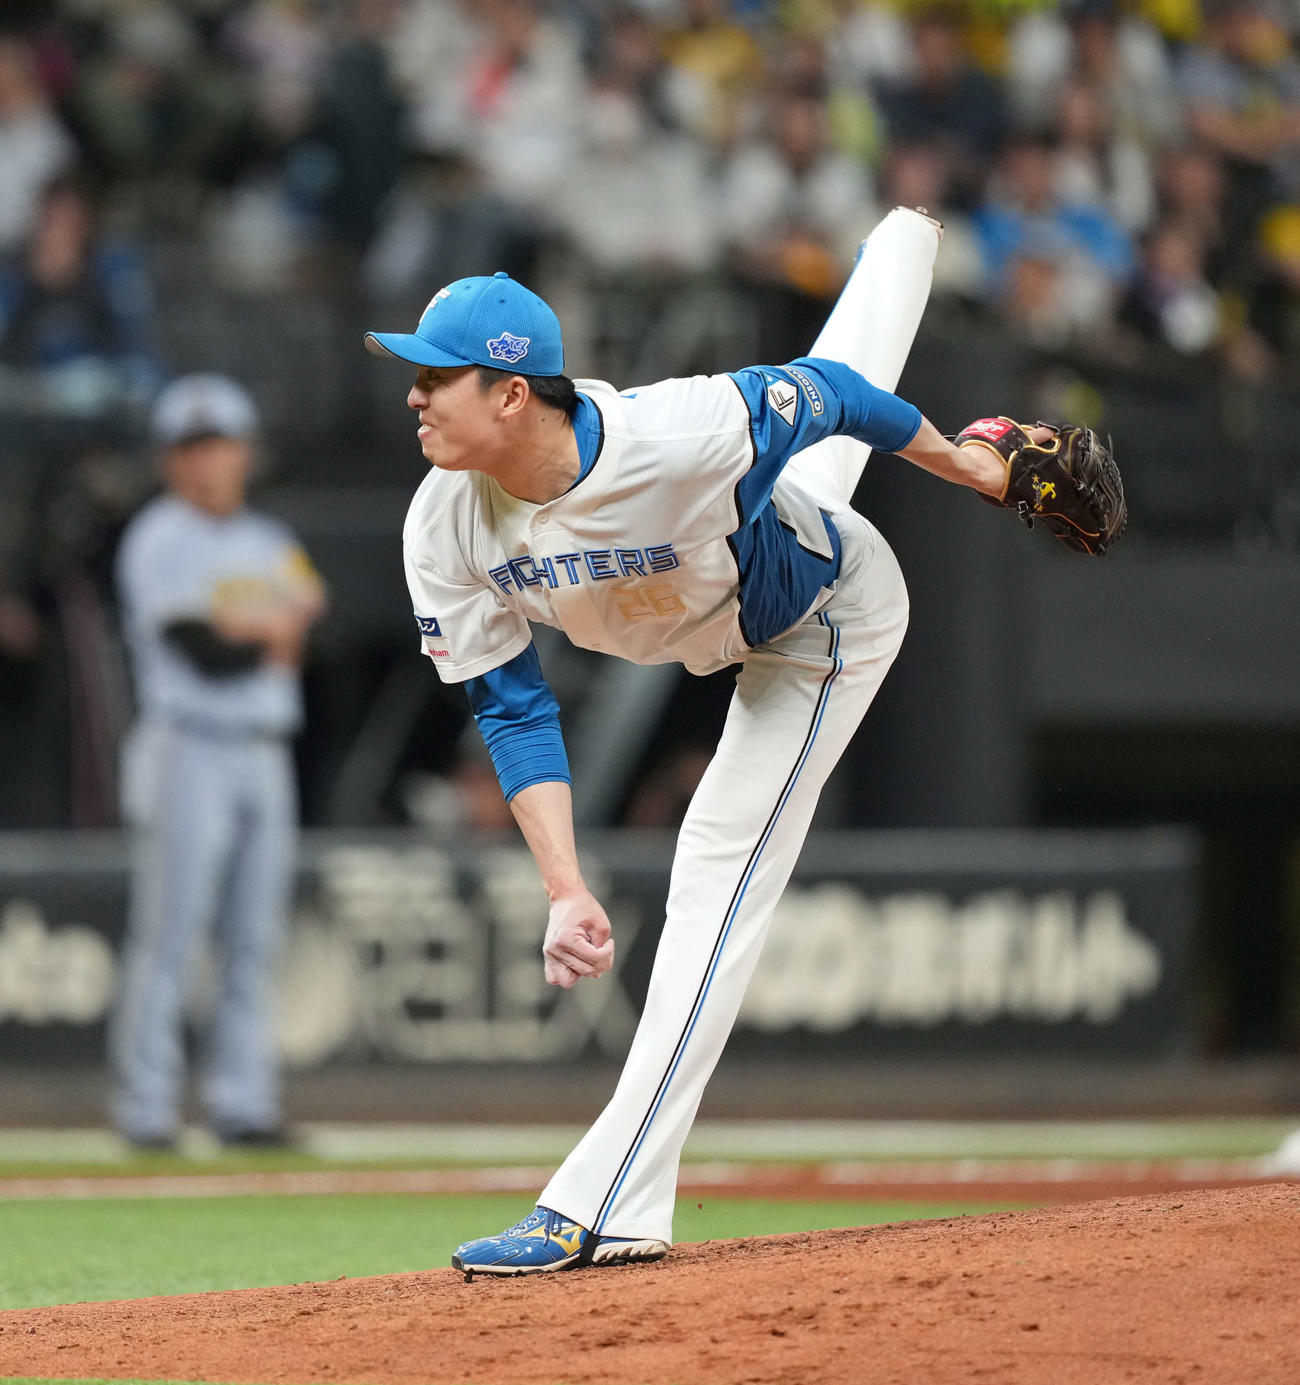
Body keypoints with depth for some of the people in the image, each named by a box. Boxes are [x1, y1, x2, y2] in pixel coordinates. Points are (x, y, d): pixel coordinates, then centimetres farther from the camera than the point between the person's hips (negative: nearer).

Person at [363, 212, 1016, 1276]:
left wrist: (964, 466, -12)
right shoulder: (445, 529, -30)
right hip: (727, 621, 6)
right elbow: (515, 713, -23)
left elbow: (819, 391, -29)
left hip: (829, 621, -6)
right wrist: (565, 889, -34)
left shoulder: (677, 437, -48)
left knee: (719, 872, -13)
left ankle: (611, 1203, -13)